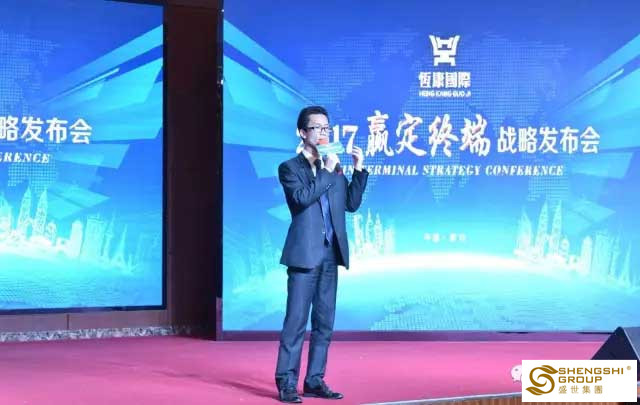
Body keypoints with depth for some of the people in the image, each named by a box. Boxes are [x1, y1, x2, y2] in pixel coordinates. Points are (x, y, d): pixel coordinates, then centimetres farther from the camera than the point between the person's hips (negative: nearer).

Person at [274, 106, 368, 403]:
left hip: (330, 254, 6)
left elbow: (351, 204, 13)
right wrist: (327, 171, -14)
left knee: (324, 322, 8)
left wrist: (359, 170, 5)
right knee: (296, 321, -7)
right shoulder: (290, 168, -2)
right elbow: (302, 197, -19)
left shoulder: (333, 168, 15)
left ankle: (314, 381, 14)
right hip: (304, 254, -6)